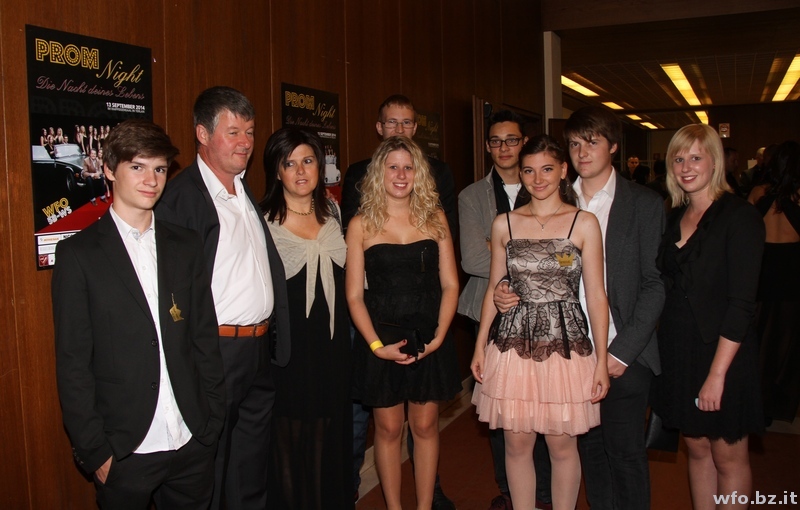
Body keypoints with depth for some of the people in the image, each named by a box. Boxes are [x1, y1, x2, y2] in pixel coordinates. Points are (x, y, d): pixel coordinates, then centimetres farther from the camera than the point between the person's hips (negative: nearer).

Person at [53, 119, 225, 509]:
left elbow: (205, 338, 6)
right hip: (124, 450, -3)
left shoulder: (186, 246, 5)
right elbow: (72, 363, -6)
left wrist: (213, 422, 4)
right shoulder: (78, 254, -5)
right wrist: (94, 450, -7)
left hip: (193, 444, 3)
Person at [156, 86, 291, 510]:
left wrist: (277, 341, 11)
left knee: (252, 474, 21)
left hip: (261, 351, 8)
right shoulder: (181, 196, -14)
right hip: (216, 353, -7)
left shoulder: (247, 192, 13)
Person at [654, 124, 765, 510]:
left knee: (728, 455, 8)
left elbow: (741, 303, -16)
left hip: (721, 352, -6)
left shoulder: (739, 217, -12)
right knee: (696, 448, 15)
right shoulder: (674, 218, 8)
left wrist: (717, 373, -19)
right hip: (678, 351, 6)